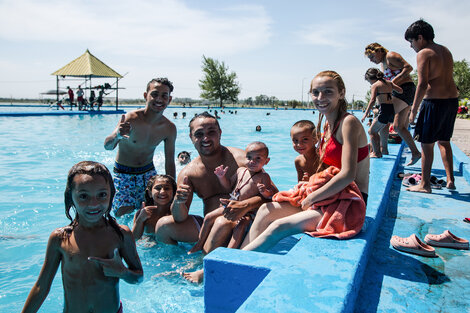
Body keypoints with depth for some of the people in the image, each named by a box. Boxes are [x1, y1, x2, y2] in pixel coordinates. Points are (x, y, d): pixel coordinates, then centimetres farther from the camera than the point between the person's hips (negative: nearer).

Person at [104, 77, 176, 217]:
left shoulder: (170, 128, -10)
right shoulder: (131, 118, -23)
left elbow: (170, 162, -1)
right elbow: (107, 146, -34)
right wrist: (117, 136, -58)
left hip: (148, 172, 3)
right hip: (124, 174, -3)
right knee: (123, 214, -6)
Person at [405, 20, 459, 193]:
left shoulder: (423, 53, -9)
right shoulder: (446, 51, 16)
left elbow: (423, 84, -17)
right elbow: (446, 77, 17)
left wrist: (414, 110, -13)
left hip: (434, 101, -8)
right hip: (453, 99, 8)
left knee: (426, 144, 1)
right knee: (444, 141, 19)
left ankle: (425, 184, 6)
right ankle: (450, 180, 21)